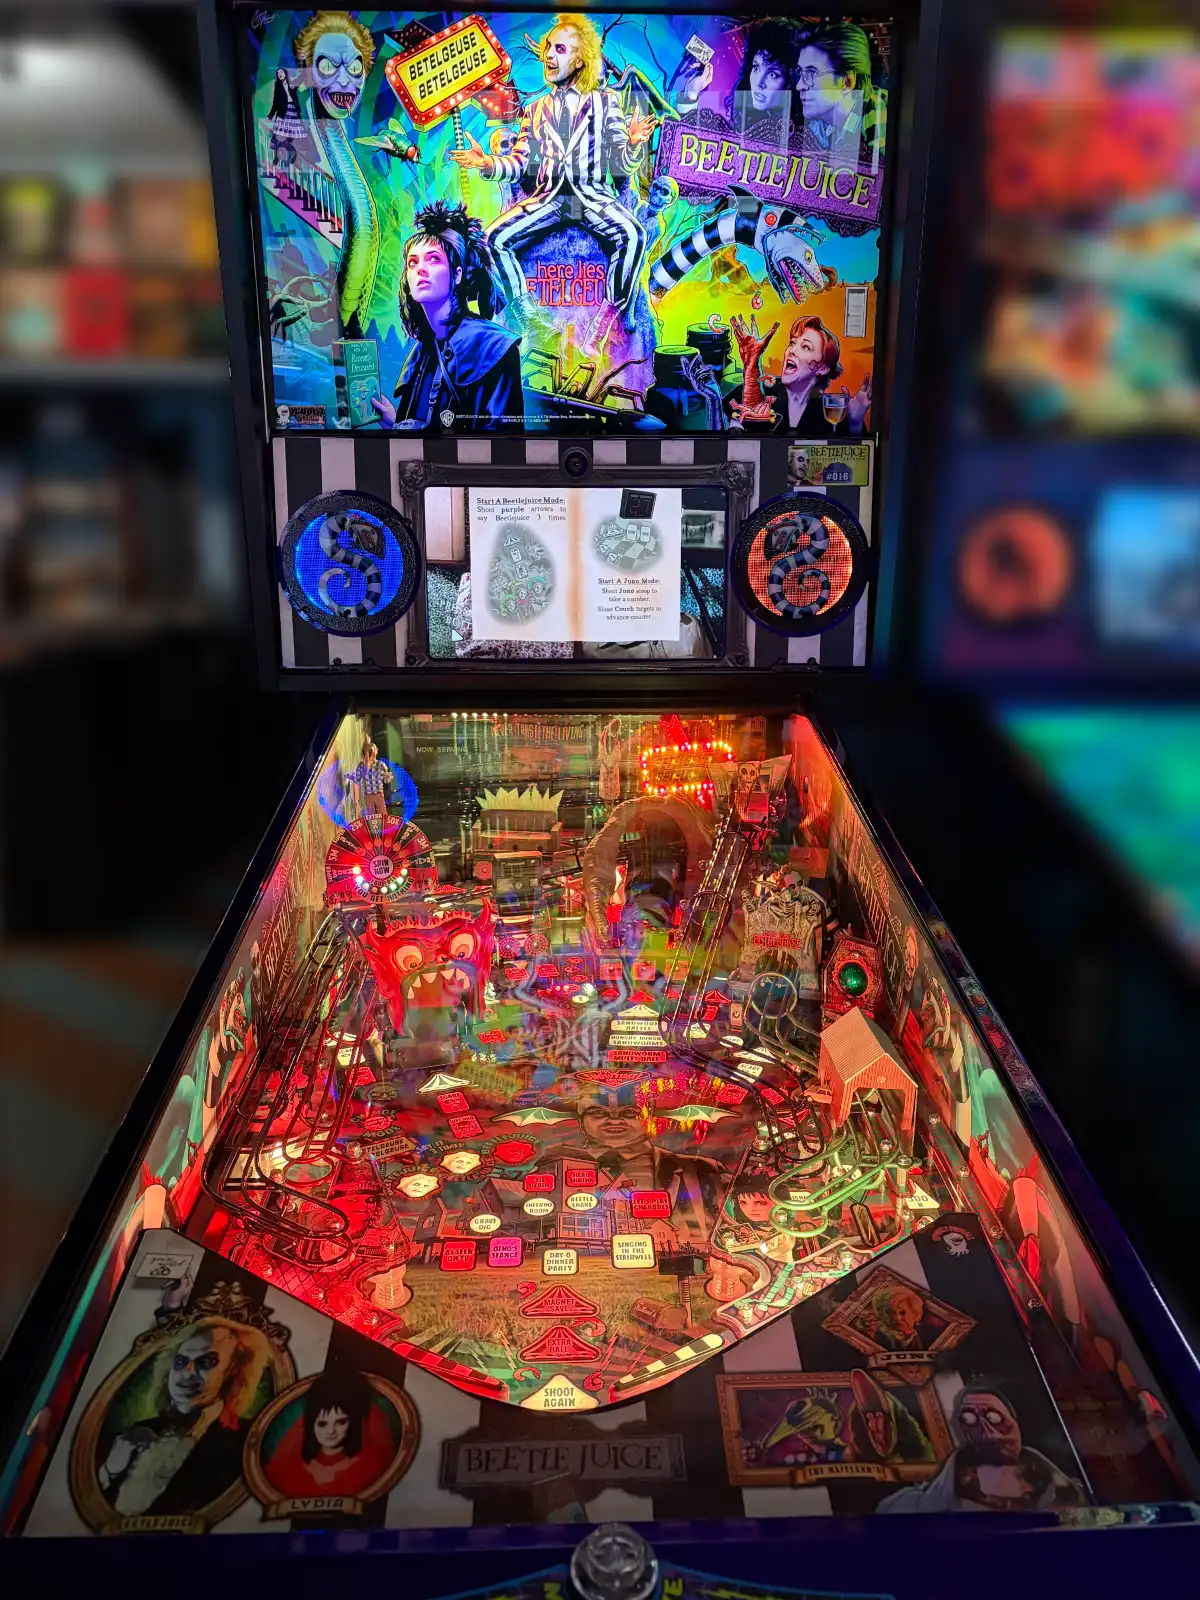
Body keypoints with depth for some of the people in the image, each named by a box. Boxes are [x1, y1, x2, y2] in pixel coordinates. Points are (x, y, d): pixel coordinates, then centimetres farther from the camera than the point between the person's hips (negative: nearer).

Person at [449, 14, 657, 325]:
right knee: (495, 237, -21)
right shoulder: (535, 109, 18)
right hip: (548, 197, 3)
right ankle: (528, 318, -12)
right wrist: (488, 164, -7)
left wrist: (633, 144, -19)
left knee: (632, 235, -33)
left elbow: (622, 165, 4)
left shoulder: (604, 101, 10)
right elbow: (519, 164, 12)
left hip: (594, 195, -3)